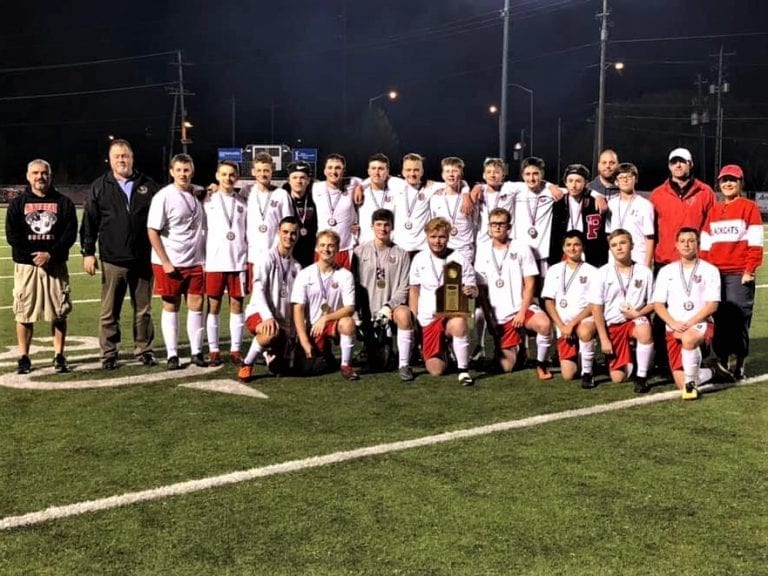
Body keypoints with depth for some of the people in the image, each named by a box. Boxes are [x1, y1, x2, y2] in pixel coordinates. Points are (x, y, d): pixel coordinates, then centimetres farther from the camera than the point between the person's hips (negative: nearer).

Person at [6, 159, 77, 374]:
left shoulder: (63, 202, 6)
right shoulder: (18, 203, 7)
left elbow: (70, 234, -2)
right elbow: (12, 235, 0)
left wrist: (50, 254, -13)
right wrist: (33, 255, -11)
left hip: (55, 265, 0)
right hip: (26, 265, 0)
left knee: (59, 313, 1)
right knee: (24, 313, 2)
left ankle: (59, 356, 10)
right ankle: (24, 357, 11)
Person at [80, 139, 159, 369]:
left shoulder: (148, 186, 7)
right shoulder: (99, 188, 5)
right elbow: (89, 223, 4)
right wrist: (88, 252, -2)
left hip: (143, 260, 1)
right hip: (112, 261, -1)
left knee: (143, 309, 8)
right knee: (109, 311, 4)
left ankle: (144, 350, 19)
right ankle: (108, 353, 13)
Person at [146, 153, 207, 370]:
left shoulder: (198, 193, 4)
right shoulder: (163, 196, -9)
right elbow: (152, 231, -10)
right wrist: (165, 262, -13)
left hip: (195, 262, 4)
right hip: (169, 263, -4)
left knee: (196, 305, 4)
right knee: (171, 307, 6)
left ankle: (197, 352, 13)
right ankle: (172, 355, 12)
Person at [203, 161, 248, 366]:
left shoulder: (242, 202, 10)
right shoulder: (208, 201, 5)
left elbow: (248, 232, 12)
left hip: (238, 262, 2)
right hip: (214, 262, -2)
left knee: (237, 305, 4)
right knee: (214, 306, 2)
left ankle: (235, 350, 10)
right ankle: (213, 351, 9)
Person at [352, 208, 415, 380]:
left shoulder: (401, 254, 3)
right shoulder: (360, 252, 5)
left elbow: (404, 287, -2)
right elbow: (355, 284, 5)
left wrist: (389, 306, -17)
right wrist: (359, 310, -6)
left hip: (392, 305, -1)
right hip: (368, 309, 1)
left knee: (403, 315, -36)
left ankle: (404, 365, -26)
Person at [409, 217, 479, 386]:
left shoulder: (459, 259, -2)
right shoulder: (419, 259, 4)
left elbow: (474, 289, 1)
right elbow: (414, 290, 12)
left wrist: (471, 291, -24)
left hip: (452, 313, -2)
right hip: (428, 318, 2)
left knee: (459, 324, -41)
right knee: (436, 370, -4)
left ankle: (463, 370, -22)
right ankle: (441, 351, 34)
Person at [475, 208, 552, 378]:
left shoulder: (521, 248, 1)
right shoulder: (483, 253, 7)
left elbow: (529, 284, -3)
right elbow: (482, 290, 7)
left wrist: (522, 312, -13)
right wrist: (489, 318, -2)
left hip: (522, 307, -2)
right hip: (500, 316, 2)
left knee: (544, 324, -36)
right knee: (507, 367, -3)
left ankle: (541, 364, -11)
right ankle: (515, 346, 31)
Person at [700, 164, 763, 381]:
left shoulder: (749, 207, 1)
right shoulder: (713, 211, 16)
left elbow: (755, 243, -5)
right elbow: (705, 245, 16)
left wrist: (749, 270, -11)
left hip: (739, 275, -4)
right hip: (715, 274, 4)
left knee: (738, 320, -3)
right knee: (719, 320, 6)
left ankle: (739, 366, 7)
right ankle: (722, 364, 14)